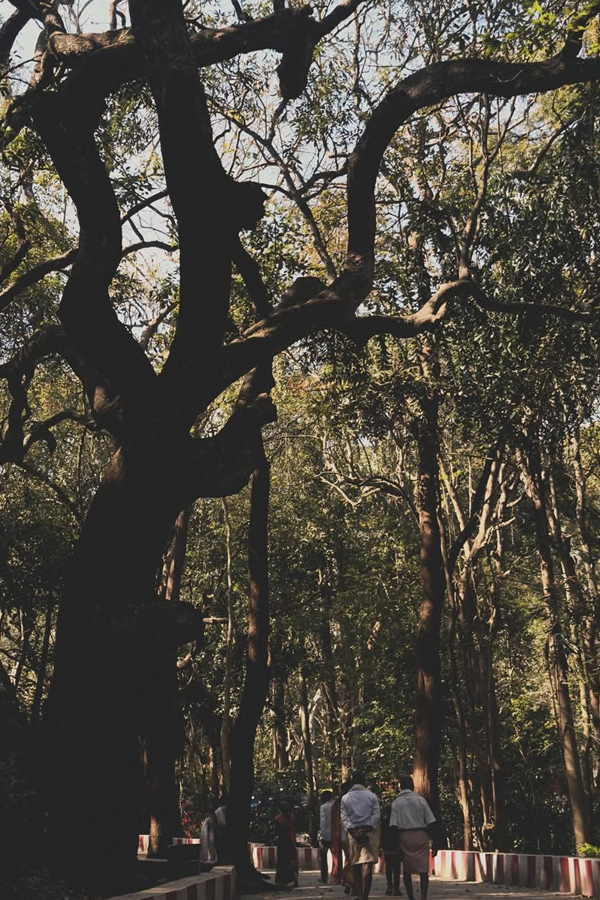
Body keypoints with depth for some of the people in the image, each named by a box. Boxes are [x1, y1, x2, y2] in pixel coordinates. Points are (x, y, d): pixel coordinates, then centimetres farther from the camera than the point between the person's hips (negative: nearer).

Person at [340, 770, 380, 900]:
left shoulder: (345, 798, 9)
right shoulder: (372, 796, 5)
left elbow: (344, 817, -1)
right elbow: (376, 815, -4)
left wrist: (353, 830, -7)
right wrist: (366, 829, -9)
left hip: (353, 833, 2)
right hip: (370, 832, -2)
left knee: (356, 866, 11)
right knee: (367, 865, -8)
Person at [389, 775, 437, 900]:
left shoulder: (396, 803, 5)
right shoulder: (421, 800, 5)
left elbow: (394, 825, -3)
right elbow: (430, 822, 1)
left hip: (404, 836, 1)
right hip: (421, 835, 0)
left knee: (407, 870, 13)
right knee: (423, 869, 0)